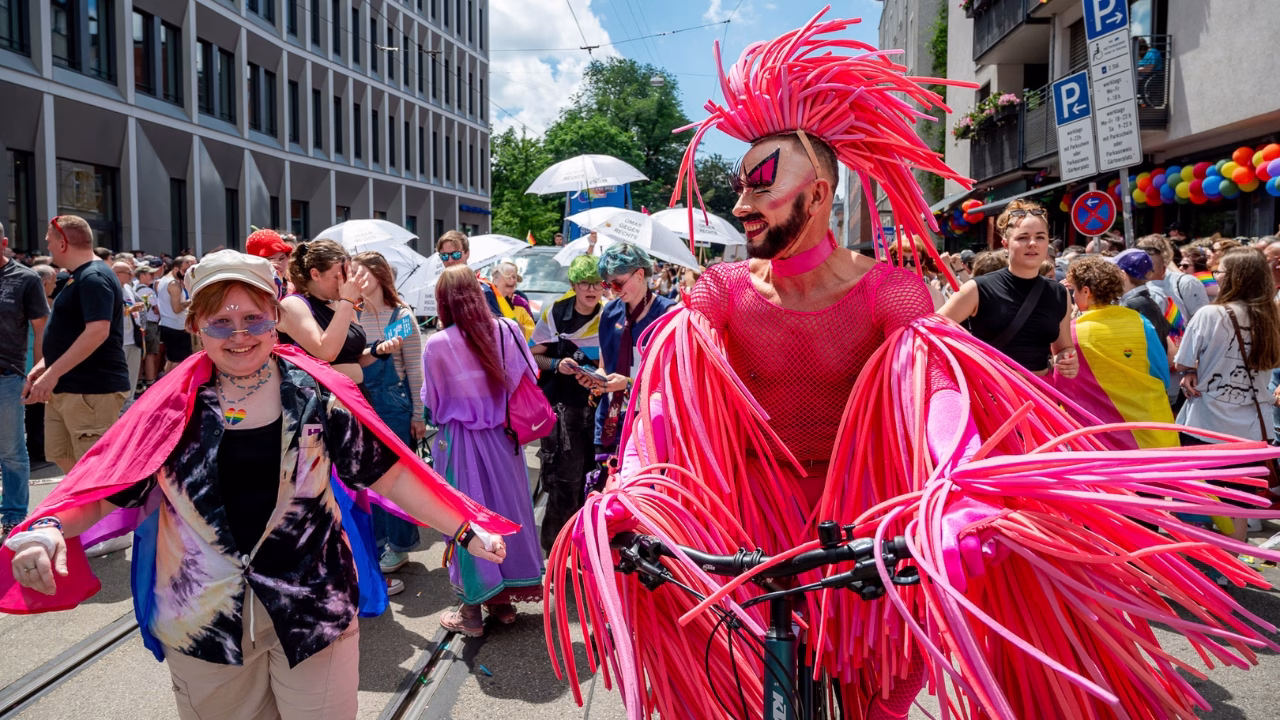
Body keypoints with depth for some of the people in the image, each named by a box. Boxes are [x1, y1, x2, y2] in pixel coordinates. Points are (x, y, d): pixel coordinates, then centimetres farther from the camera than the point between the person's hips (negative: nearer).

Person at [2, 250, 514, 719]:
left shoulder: (315, 394, -6)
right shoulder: (173, 405, -3)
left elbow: (388, 471, -5)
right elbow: (104, 484, -1)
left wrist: (466, 528, -8)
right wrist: (49, 526, -21)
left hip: (313, 608, -1)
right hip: (203, 619, 2)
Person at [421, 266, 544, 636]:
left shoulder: (437, 345, -15)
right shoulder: (507, 330, -7)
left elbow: (433, 403, -5)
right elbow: (527, 382, 1)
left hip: (460, 441, -3)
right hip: (502, 437, 3)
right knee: (506, 508, 16)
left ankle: (471, 611, 20)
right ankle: (504, 600, 31)